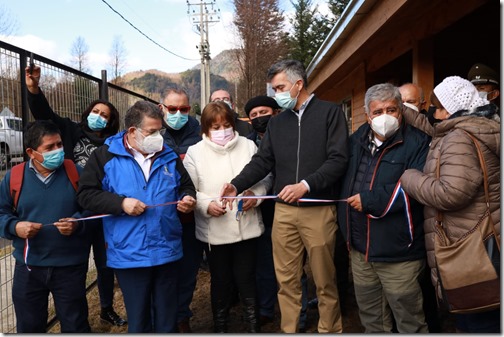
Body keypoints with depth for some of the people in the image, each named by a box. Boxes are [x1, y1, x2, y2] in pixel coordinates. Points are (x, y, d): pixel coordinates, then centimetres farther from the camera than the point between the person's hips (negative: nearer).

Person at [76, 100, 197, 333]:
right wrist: (121, 203, -17)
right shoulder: (105, 156, -4)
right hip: (129, 256, -3)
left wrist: (187, 199, -6)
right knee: (138, 319, 13)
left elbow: (186, 187, 17)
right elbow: (85, 194, -5)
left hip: (167, 252, 3)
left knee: (167, 318, 16)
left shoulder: (169, 156, 7)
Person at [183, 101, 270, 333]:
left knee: (246, 278, 9)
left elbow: (265, 178, 7)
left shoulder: (248, 146, 3)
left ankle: (253, 324, 29)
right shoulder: (195, 152, -1)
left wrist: (256, 194, -12)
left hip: (247, 226, 1)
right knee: (221, 280, 14)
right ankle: (220, 326, 34)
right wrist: (207, 204, -19)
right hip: (214, 230, 0)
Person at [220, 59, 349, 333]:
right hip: (283, 210, 4)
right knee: (286, 279, 9)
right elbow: (262, 161, 9)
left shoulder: (330, 112, 0)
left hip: (318, 209, -4)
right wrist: (236, 185, -7)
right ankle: (288, 329, 21)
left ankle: (330, 329, 25)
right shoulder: (276, 122, 15)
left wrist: (306, 185, -21)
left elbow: (338, 159, -9)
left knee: (324, 279, 7)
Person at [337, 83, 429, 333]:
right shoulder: (357, 139, 8)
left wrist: (370, 200, -20)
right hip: (359, 248, 6)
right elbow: (342, 177, 23)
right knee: (370, 316, 22)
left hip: (398, 252, -6)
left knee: (409, 321, 9)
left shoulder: (416, 142, -11)